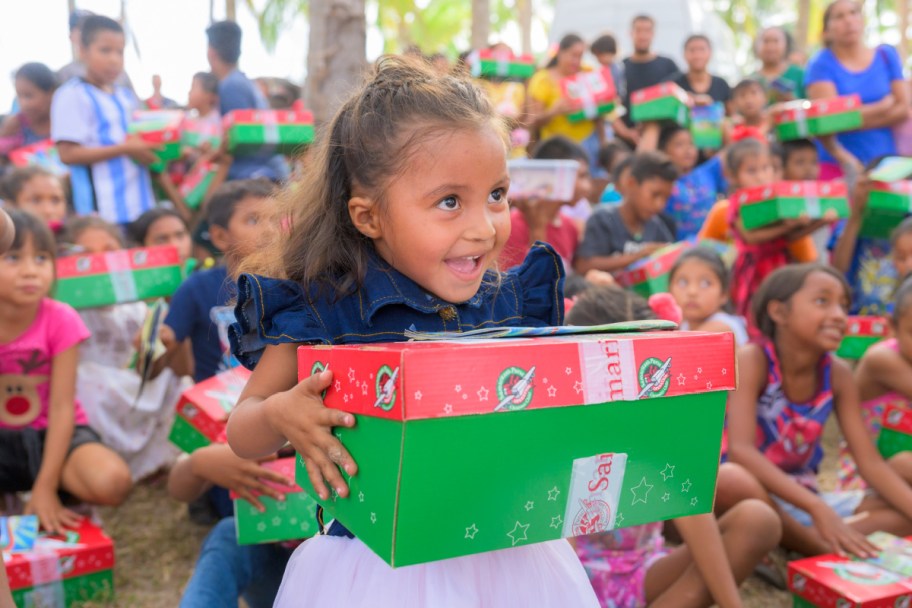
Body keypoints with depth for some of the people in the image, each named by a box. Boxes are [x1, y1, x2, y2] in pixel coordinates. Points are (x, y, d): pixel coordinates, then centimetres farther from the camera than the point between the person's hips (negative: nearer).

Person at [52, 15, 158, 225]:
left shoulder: (127, 97, 16)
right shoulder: (72, 96, -5)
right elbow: (68, 153, -12)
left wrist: (153, 150, 2)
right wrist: (124, 149, -17)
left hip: (140, 205, 7)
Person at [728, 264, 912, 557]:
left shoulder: (838, 375, -1)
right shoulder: (752, 360, -18)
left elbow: (871, 463, -2)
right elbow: (740, 451, -31)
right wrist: (818, 509, -40)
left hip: (803, 498, 6)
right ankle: (834, 553, -21)